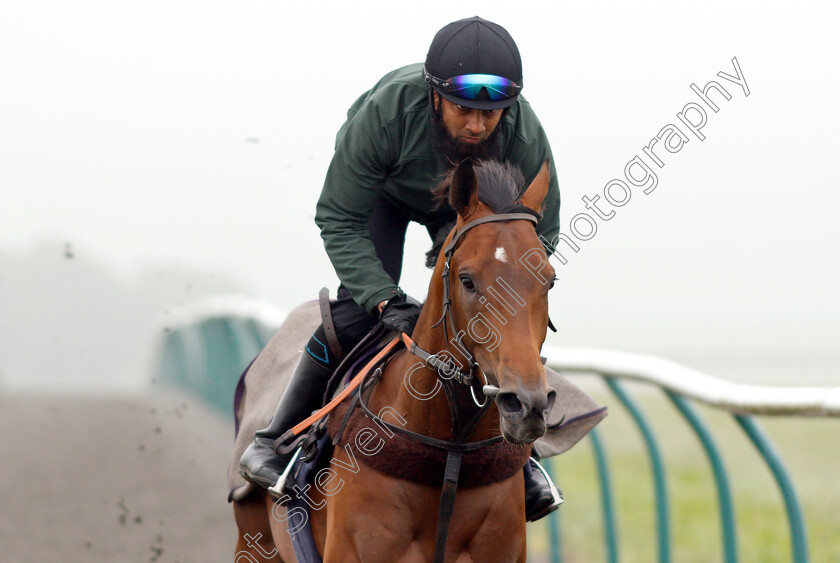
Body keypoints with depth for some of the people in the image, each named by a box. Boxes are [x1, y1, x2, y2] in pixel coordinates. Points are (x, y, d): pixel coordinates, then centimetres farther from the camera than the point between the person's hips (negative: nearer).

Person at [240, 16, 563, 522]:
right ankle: (277, 440, -2)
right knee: (357, 311, -18)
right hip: (384, 191, -2)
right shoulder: (385, 111, -42)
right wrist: (384, 299, -43)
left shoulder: (526, 138, -36)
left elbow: (541, 233, -19)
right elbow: (338, 220, -32)